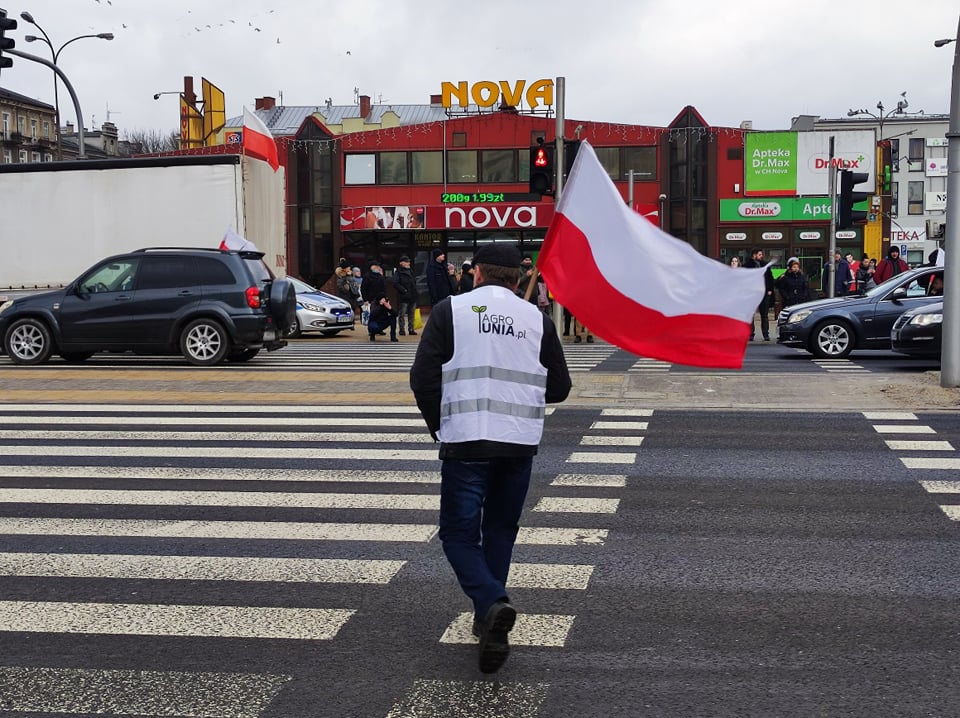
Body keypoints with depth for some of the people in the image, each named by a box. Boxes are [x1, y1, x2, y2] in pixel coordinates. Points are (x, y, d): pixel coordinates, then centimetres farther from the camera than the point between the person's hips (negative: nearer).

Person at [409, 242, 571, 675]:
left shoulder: (451, 311, 0)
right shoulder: (537, 319, 8)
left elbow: (422, 379, -4)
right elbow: (559, 387, 11)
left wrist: (438, 425, 12)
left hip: (465, 442, -3)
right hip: (520, 443, 3)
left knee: (459, 533, 4)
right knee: (500, 530, 18)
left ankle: (492, 604, -19)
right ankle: (488, 617, 24)